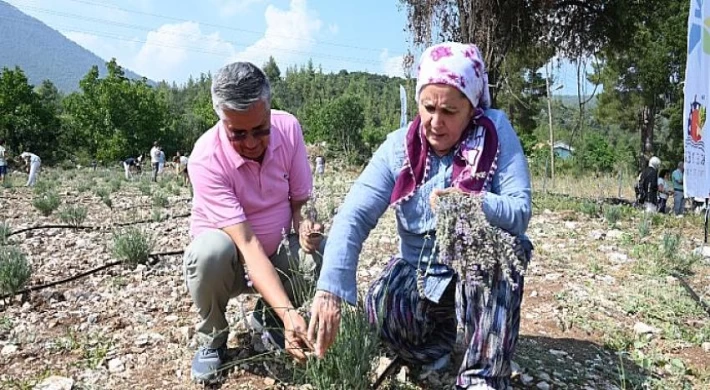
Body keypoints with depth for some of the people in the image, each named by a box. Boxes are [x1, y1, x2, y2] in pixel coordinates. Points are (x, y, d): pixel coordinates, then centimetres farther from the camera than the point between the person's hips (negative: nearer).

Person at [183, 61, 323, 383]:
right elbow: (246, 243, -36)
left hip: (278, 252, 3)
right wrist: (288, 312, -46)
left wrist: (304, 224, -30)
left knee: (323, 251, -28)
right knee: (210, 249, -38)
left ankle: (267, 318, 3)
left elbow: (301, 199, -5)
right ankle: (212, 340, -7)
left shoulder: (288, 128, -16)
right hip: (229, 256, -3)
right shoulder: (206, 159, -29)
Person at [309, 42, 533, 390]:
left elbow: (520, 210, -18)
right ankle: (439, 339, 6)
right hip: (421, 273, 2)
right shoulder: (398, 147, -10)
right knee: (381, 304, -28)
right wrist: (329, 290, -36)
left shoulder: (496, 132, -13)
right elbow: (354, 216, -22)